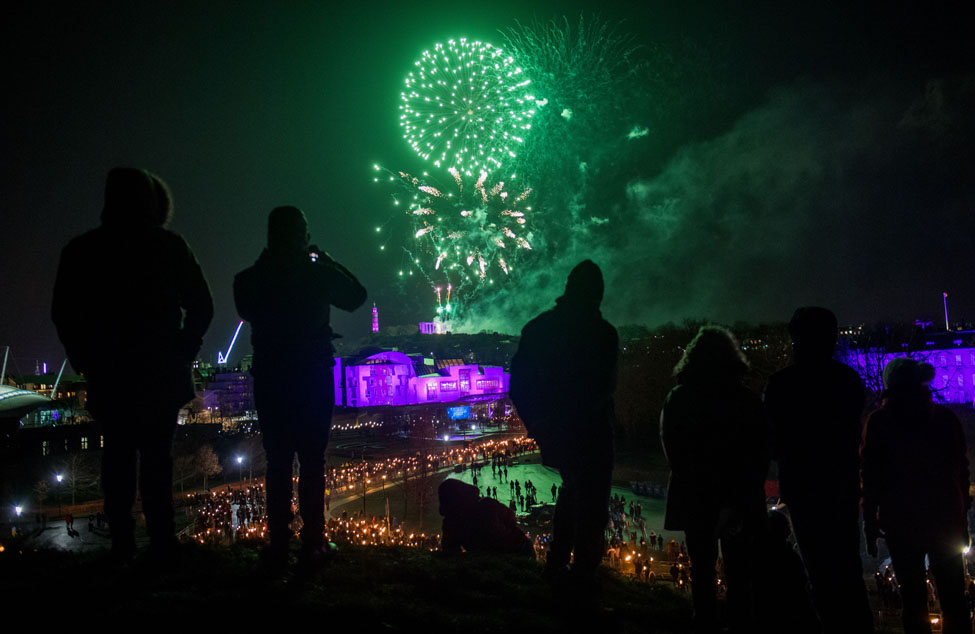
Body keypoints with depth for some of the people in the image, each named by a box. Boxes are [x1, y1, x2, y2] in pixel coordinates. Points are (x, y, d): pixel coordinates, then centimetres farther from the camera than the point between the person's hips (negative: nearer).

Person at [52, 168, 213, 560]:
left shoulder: (82, 250, 0)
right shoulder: (169, 247, -2)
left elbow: (63, 314, 2)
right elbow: (201, 306, -1)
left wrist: (84, 360, 10)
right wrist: (182, 352, 8)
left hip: (108, 375, 1)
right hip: (162, 374, -1)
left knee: (118, 454, 10)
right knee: (156, 454, 5)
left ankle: (122, 540, 7)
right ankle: (161, 540, 3)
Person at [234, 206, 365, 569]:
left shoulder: (251, 279, -2)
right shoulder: (316, 273, -7)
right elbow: (356, 296, 8)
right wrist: (326, 260, 12)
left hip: (270, 378, 2)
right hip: (313, 378, -2)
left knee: (277, 462, 8)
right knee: (312, 461, 3)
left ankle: (278, 545, 9)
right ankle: (312, 544, 3)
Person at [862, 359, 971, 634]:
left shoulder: (878, 422, -2)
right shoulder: (945, 417, 3)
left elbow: (871, 477, -4)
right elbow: (961, 469, 6)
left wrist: (870, 523, 2)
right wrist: (962, 513, 13)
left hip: (901, 522, -2)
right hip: (945, 517, 2)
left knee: (913, 598, 4)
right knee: (953, 598, 7)